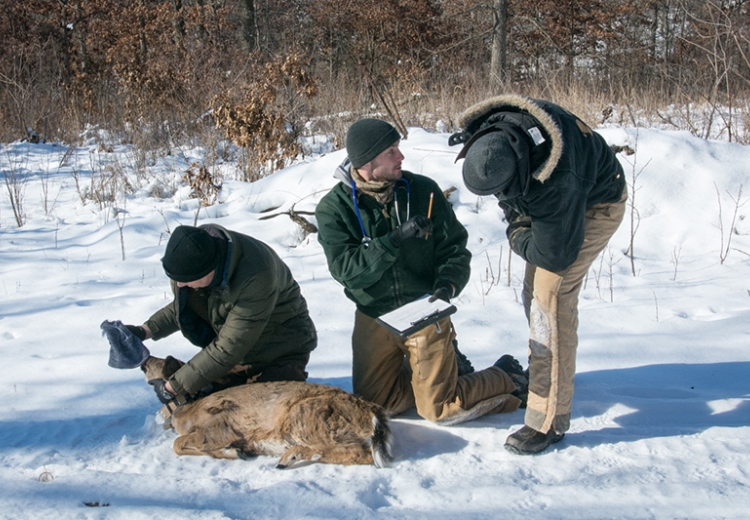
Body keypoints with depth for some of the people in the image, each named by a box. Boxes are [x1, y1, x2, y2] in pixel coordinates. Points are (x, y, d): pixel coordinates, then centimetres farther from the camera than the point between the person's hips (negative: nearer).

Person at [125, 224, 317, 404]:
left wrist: (173, 388, -25)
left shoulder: (255, 277, -38)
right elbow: (183, 306, 7)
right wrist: (146, 330, -11)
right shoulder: (188, 259, -16)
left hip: (280, 353, -6)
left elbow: (228, 349, -32)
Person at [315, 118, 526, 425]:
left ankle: (508, 377, 20)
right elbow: (345, 269, -19)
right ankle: (442, 366, 25)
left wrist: (447, 285, -23)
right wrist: (395, 240, -30)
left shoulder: (423, 191, -7)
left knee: (439, 409, -5)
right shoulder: (333, 209, -10)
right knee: (372, 405, 4)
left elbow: (455, 249, -3)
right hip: (374, 318, 2)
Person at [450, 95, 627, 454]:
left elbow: (556, 256, -32)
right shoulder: (483, 130, -23)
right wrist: (516, 218, -5)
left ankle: (548, 419, -17)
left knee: (551, 293, -19)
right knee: (534, 289, 14)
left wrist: (519, 240, -14)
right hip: (538, 198, 8)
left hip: (594, 205, -8)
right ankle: (539, 371, 39)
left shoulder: (556, 182, -45)